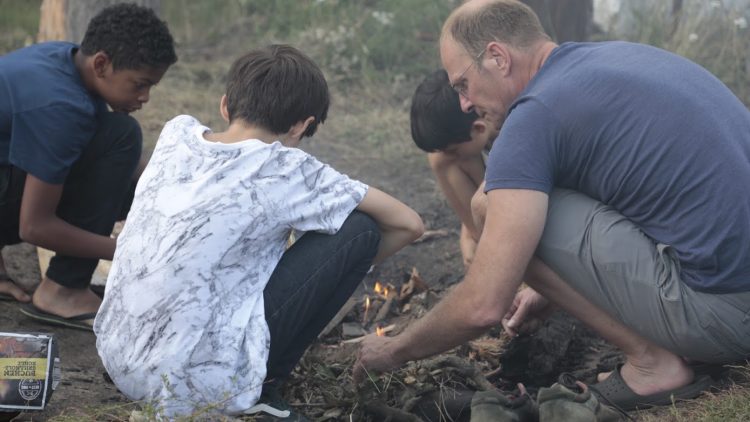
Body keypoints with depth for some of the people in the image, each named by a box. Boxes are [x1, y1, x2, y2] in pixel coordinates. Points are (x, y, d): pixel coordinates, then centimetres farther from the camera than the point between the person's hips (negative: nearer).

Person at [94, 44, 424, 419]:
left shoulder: (176, 134, 3)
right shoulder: (285, 170, -11)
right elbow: (408, 224, -3)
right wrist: (344, 265, 15)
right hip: (199, 384, -7)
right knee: (359, 229, -2)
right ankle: (261, 392, 3)